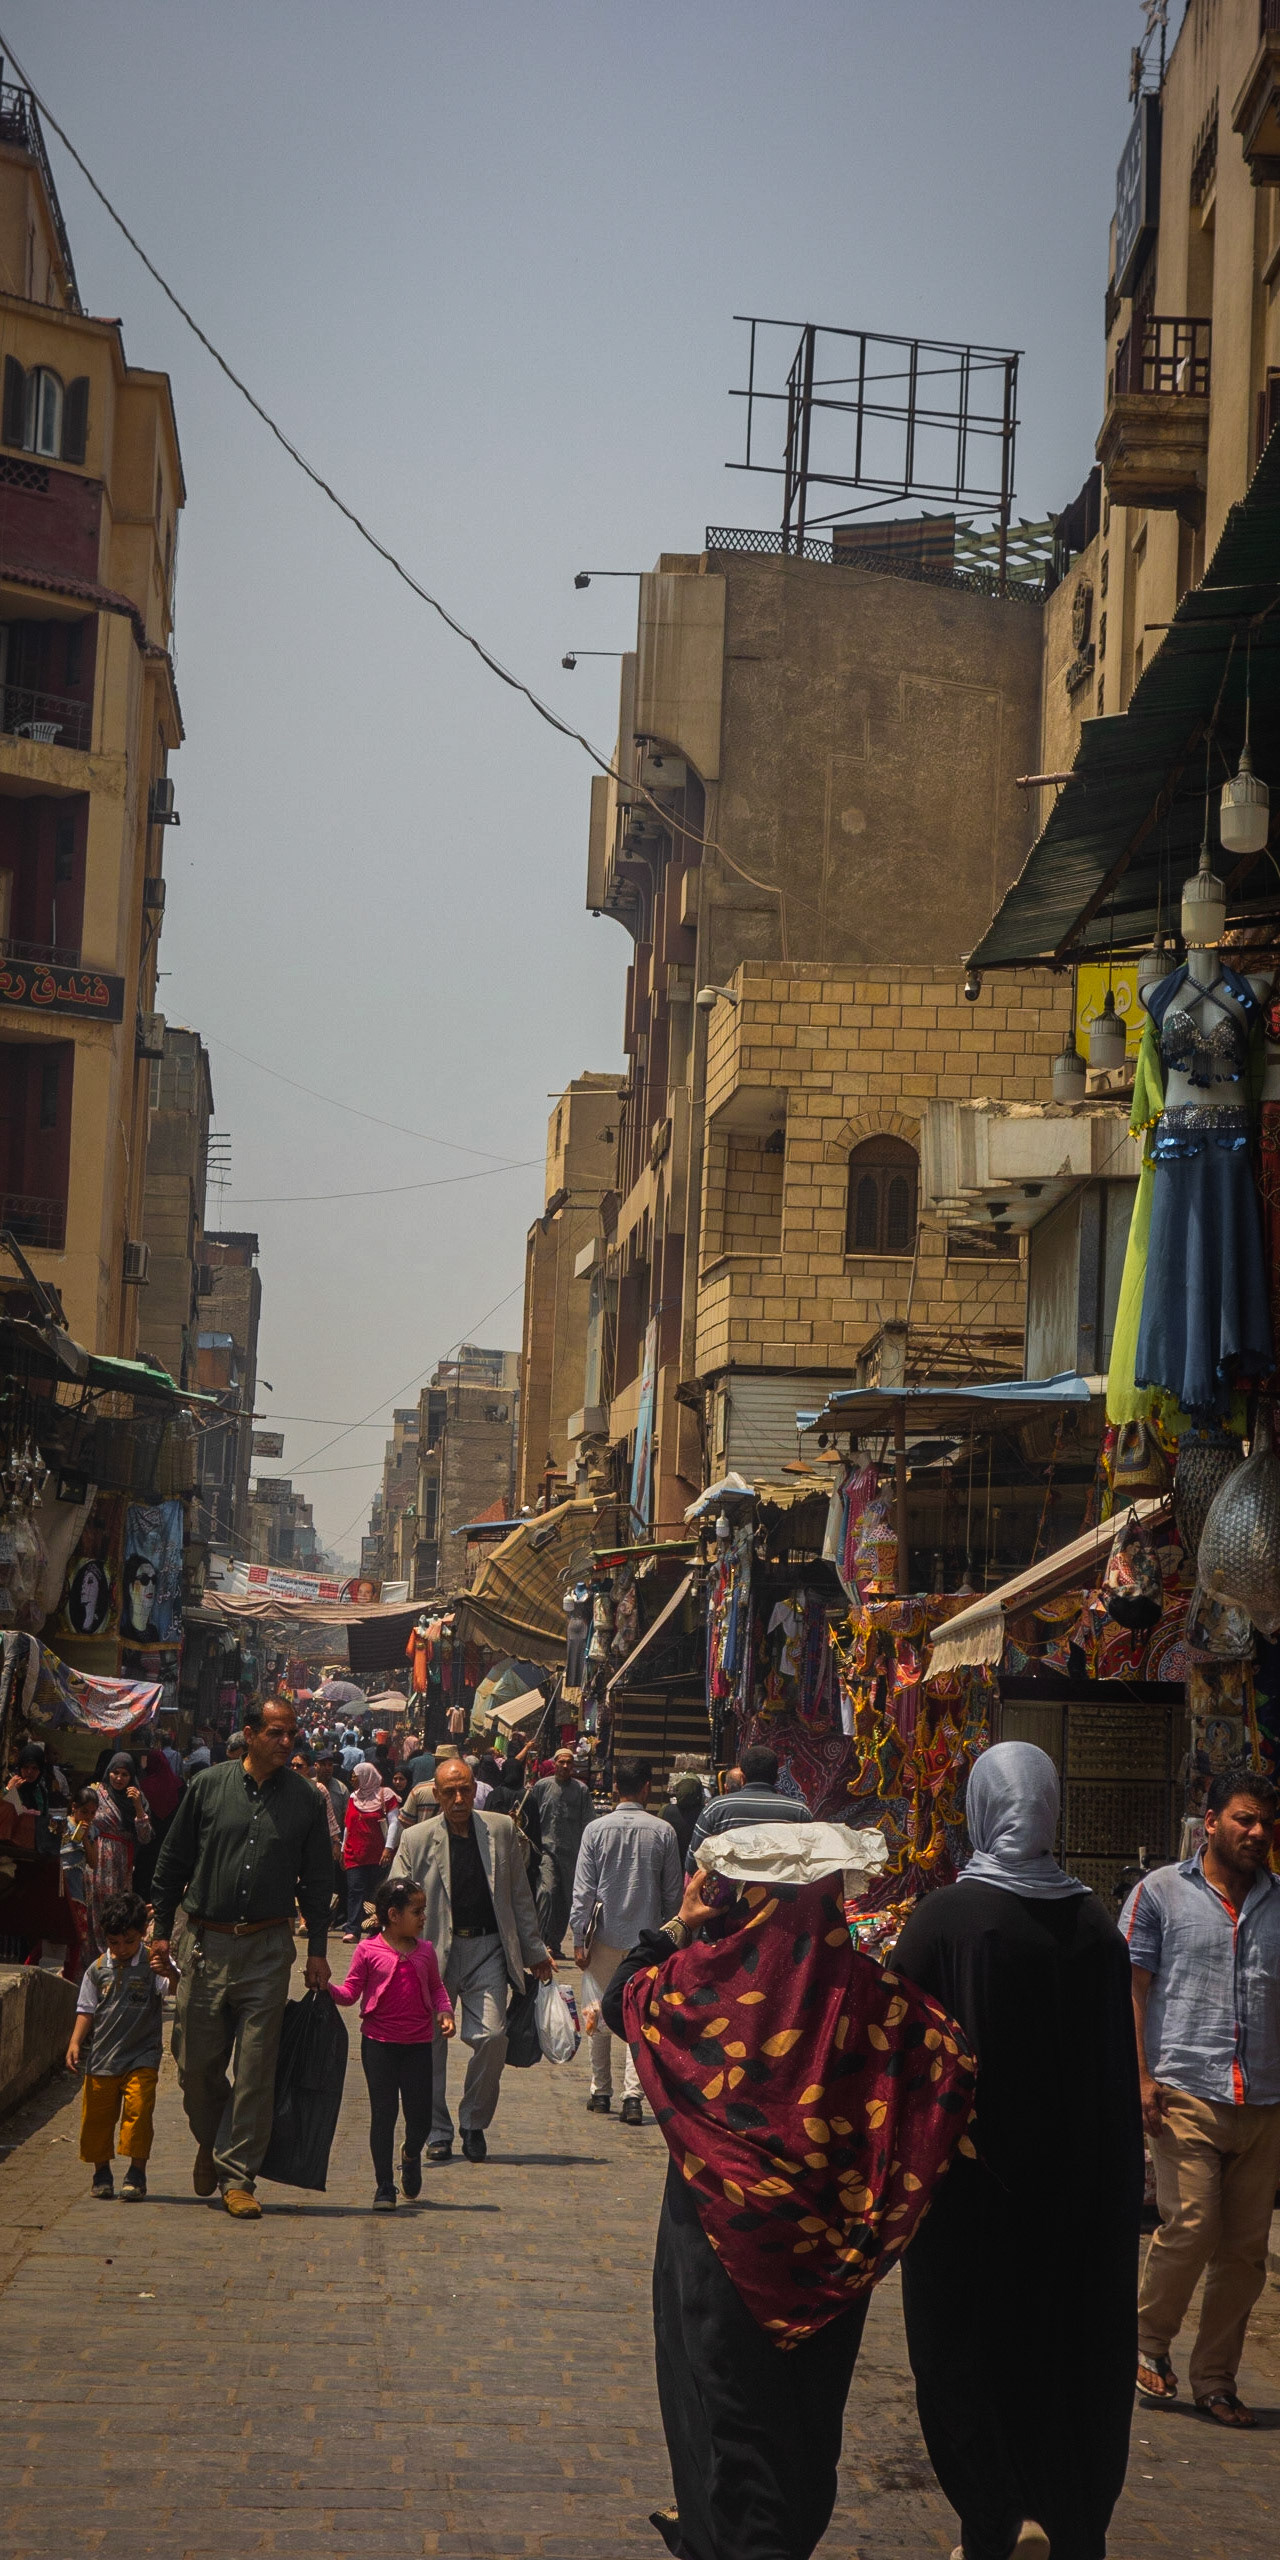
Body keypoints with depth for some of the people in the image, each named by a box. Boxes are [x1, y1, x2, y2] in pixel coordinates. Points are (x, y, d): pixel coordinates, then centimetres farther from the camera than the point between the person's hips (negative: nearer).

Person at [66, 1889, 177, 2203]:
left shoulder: (152, 1964, -4)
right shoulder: (99, 1969, 4)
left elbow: (178, 1991, -19)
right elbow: (86, 2010, 10)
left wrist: (171, 1975, -41)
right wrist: (75, 2042, -2)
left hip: (141, 2057, -3)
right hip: (102, 2057, 3)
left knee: (139, 2110, -12)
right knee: (97, 2115, 7)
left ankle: (137, 2173, -2)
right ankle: (101, 2171, 25)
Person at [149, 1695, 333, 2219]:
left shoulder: (305, 1799, 4)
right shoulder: (208, 1787, 2)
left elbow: (317, 1880, 10)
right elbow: (172, 1862, 8)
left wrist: (317, 1950, 7)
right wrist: (161, 1930, 6)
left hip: (268, 1950, 0)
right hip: (205, 1945, 0)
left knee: (255, 2069, -3)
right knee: (197, 2064, 5)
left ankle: (236, 2176, 5)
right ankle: (210, 2140, 33)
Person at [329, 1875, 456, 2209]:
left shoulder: (425, 1951, 6)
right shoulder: (368, 1951, -4)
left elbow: (436, 1988, 17)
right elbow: (351, 1993, -2)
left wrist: (444, 2012, -1)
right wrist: (328, 1988, -21)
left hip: (418, 2044, 3)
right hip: (379, 2043, -3)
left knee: (420, 2116, 3)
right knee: (383, 2113, 1)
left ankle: (411, 2157, 36)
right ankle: (384, 2186, 11)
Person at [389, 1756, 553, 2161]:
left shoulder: (501, 1830, 8)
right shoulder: (416, 1840, 2)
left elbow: (519, 1896, 14)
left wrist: (534, 1952, 16)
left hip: (488, 1949, 1)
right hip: (435, 1951, 0)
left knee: (491, 2036, -12)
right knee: (430, 2042, 0)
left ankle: (474, 2124, 8)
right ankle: (438, 2132, 16)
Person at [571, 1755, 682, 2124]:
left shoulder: (596, 1829, -4)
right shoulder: (662, 1831, -4)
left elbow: (583, 1889, -4)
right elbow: (673, 1893, 2)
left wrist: (579, 1939, 1)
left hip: (605, 1936, 0)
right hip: (647, 1938, 0)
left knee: (600, 2014, 11)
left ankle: (601, 2092, 19)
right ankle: (632, 2095, -8)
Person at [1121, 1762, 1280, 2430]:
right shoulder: (1160, 1893, 5)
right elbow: (1130, 1988, 3)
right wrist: (1141, 2076, -7)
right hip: (1186, 2096, -4)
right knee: (1190, 2229, -12)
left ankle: (1215, 2379, 17)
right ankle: (1149, 2341, 13)